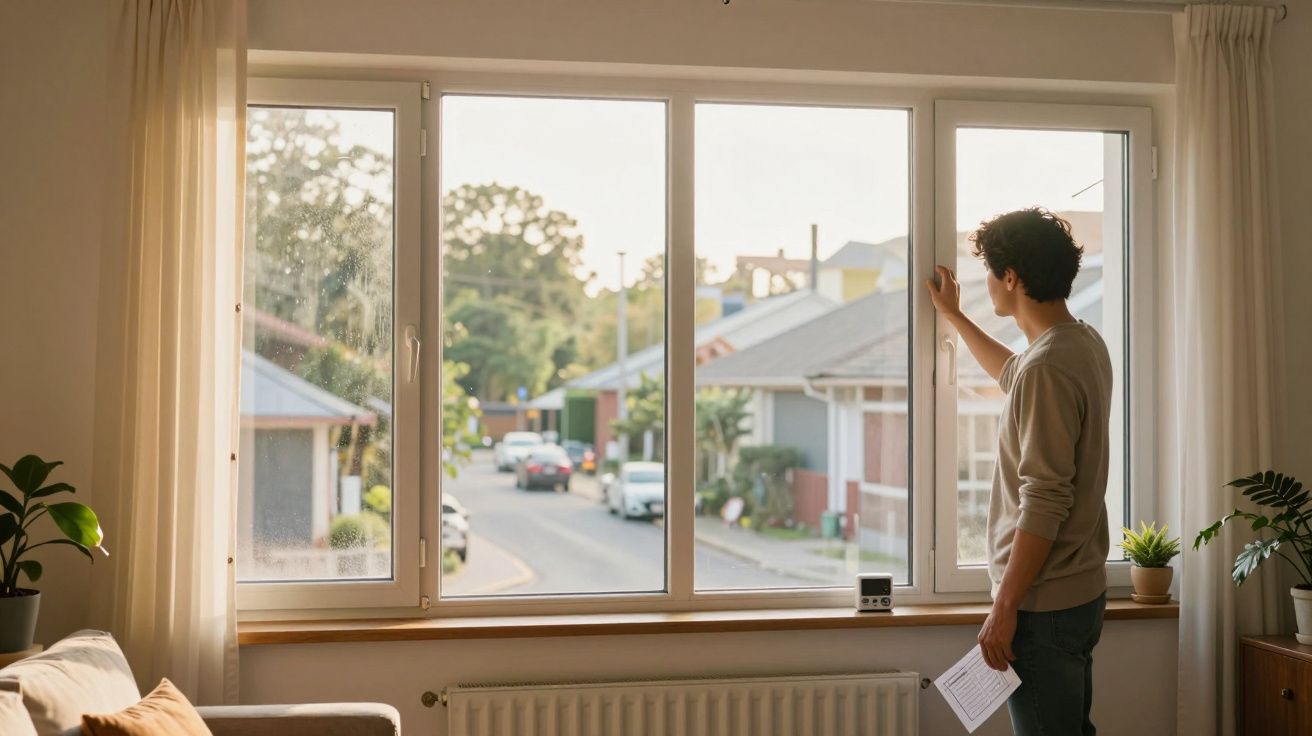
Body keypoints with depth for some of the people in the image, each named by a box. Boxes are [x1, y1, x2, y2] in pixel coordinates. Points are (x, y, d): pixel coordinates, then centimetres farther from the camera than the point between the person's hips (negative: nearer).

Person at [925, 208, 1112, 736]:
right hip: (1082, 590, 10)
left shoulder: (1047, 367, -23)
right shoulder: (1086, 343, 7)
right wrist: (953, 317, 39)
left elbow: (1045, 502, -25)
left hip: (1043, 602, -10)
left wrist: (1004, 608, -20)